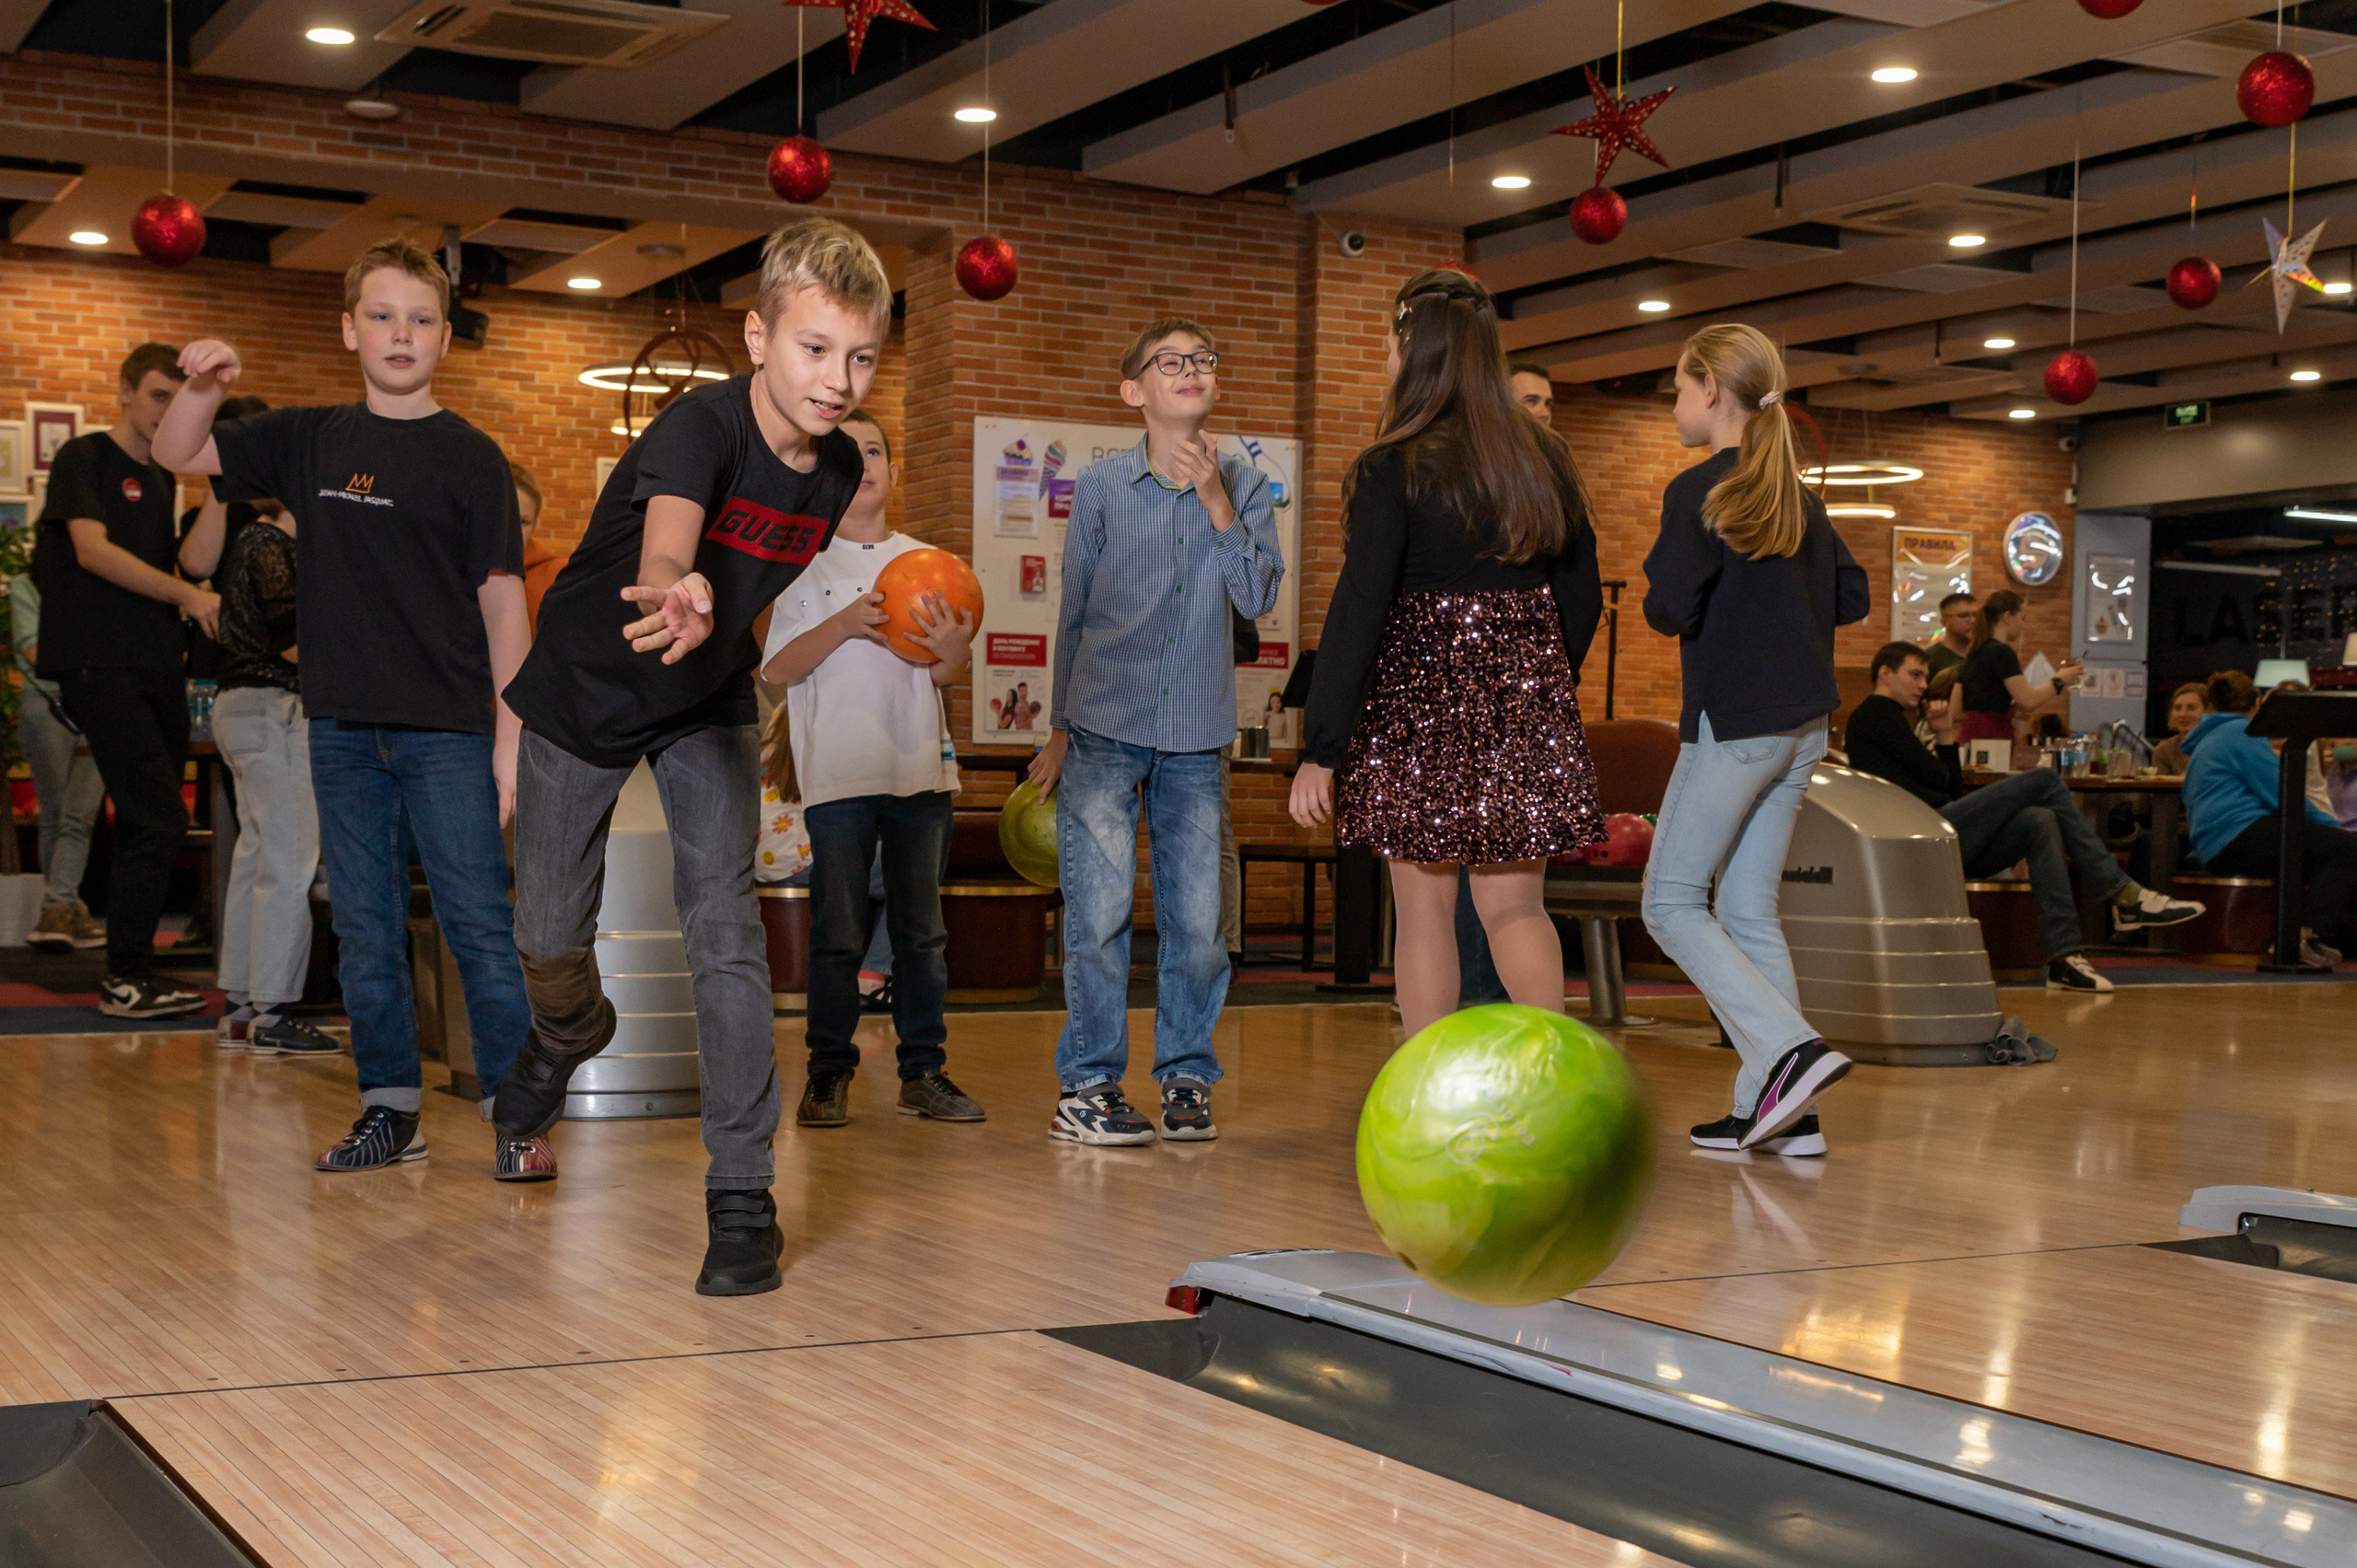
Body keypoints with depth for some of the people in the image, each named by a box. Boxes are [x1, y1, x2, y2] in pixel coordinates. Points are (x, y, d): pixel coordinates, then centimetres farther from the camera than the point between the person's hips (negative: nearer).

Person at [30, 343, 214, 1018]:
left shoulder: (161, 478, 20)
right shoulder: (84, 458, -3)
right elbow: (93, 550, -15)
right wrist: (185, 594, -20)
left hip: (157, 665, 8)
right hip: (101, 664, -8)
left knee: (150, 825, 8)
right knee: (158, 820, -13)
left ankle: (131, 977, 15)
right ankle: (127, 980, -7)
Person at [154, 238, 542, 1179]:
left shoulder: (468, 457, -1)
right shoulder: (309, 440, 9)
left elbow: (502, 600, -3)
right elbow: (179, 456, 17)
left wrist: (511, 735, -9)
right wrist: (204, 385, -5)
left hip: (448, 729, -4)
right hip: (342, 727, 4)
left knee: (478, 923, -5)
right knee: (364, 929, 10)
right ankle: (392, 1108, 20)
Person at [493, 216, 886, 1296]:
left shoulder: (838, 469, -12)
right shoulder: (699, 427, -31)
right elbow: (666, 530, -55)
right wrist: (679, 596, -76)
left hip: (708, 711, 3)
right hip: (583, 692, -3)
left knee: (725, 933, -13)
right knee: (549, 935, 10)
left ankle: (743, 1194, -7)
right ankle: (571, 1037, 48)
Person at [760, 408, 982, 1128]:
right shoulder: (803, 562, 5)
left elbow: (944, 674, 9)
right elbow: (777, 668, -3)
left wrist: (952, 651, -15)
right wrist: (844, 624, -17)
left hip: (921, 769, 3)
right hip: (838, 772, -3)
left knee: (923, 930, 5)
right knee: (838, 932, -2)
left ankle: (924, 1070, 11)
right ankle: (829, 1074, 8)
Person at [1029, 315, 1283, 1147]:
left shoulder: (1243, 487, 5)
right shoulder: (1099, 488, 1)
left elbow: (1258, 599, -6)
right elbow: (1073, 614, 8)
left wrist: (1214, 500, -15)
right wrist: (1059, 730, 12)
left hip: (1195, 738, 2)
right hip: (1105, 732, -1)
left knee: (1198, 919, 2)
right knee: (1099, 914, -4)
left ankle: (1186, 1078, 16)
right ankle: (1088, 1085, 7)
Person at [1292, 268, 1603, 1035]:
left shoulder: (1393, 469, -11)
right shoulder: (1546, 460, 6)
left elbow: (1358, 613, -15)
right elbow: (1582, 597, 11)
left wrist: (1321, 750, -14)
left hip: (1420, 699, -4)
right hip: (1526, 707, 4)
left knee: (1426, 914, 6)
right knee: (1514, 905, 9)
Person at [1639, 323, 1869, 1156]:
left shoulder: (1699, 491, -12)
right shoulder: (1797, 496, 11)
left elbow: (1669, 610, -18)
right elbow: (1851, 597, 16)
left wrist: (1659, 580, 2)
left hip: (1732, 724, -8)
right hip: (1802, 723, 8)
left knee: (1672, 904, 1)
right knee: (1749, 909, 10)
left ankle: (1789, 1049, -15)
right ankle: (1777, 1109, 7)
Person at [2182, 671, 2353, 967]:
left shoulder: (2205, 741, 26)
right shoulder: (2241, 732, -5)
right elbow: (2283, 795, -11)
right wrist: (2330, 825, 2)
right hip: (2241, 838, -10)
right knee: (2346, 848, -15)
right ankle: (2311, 934, -27)